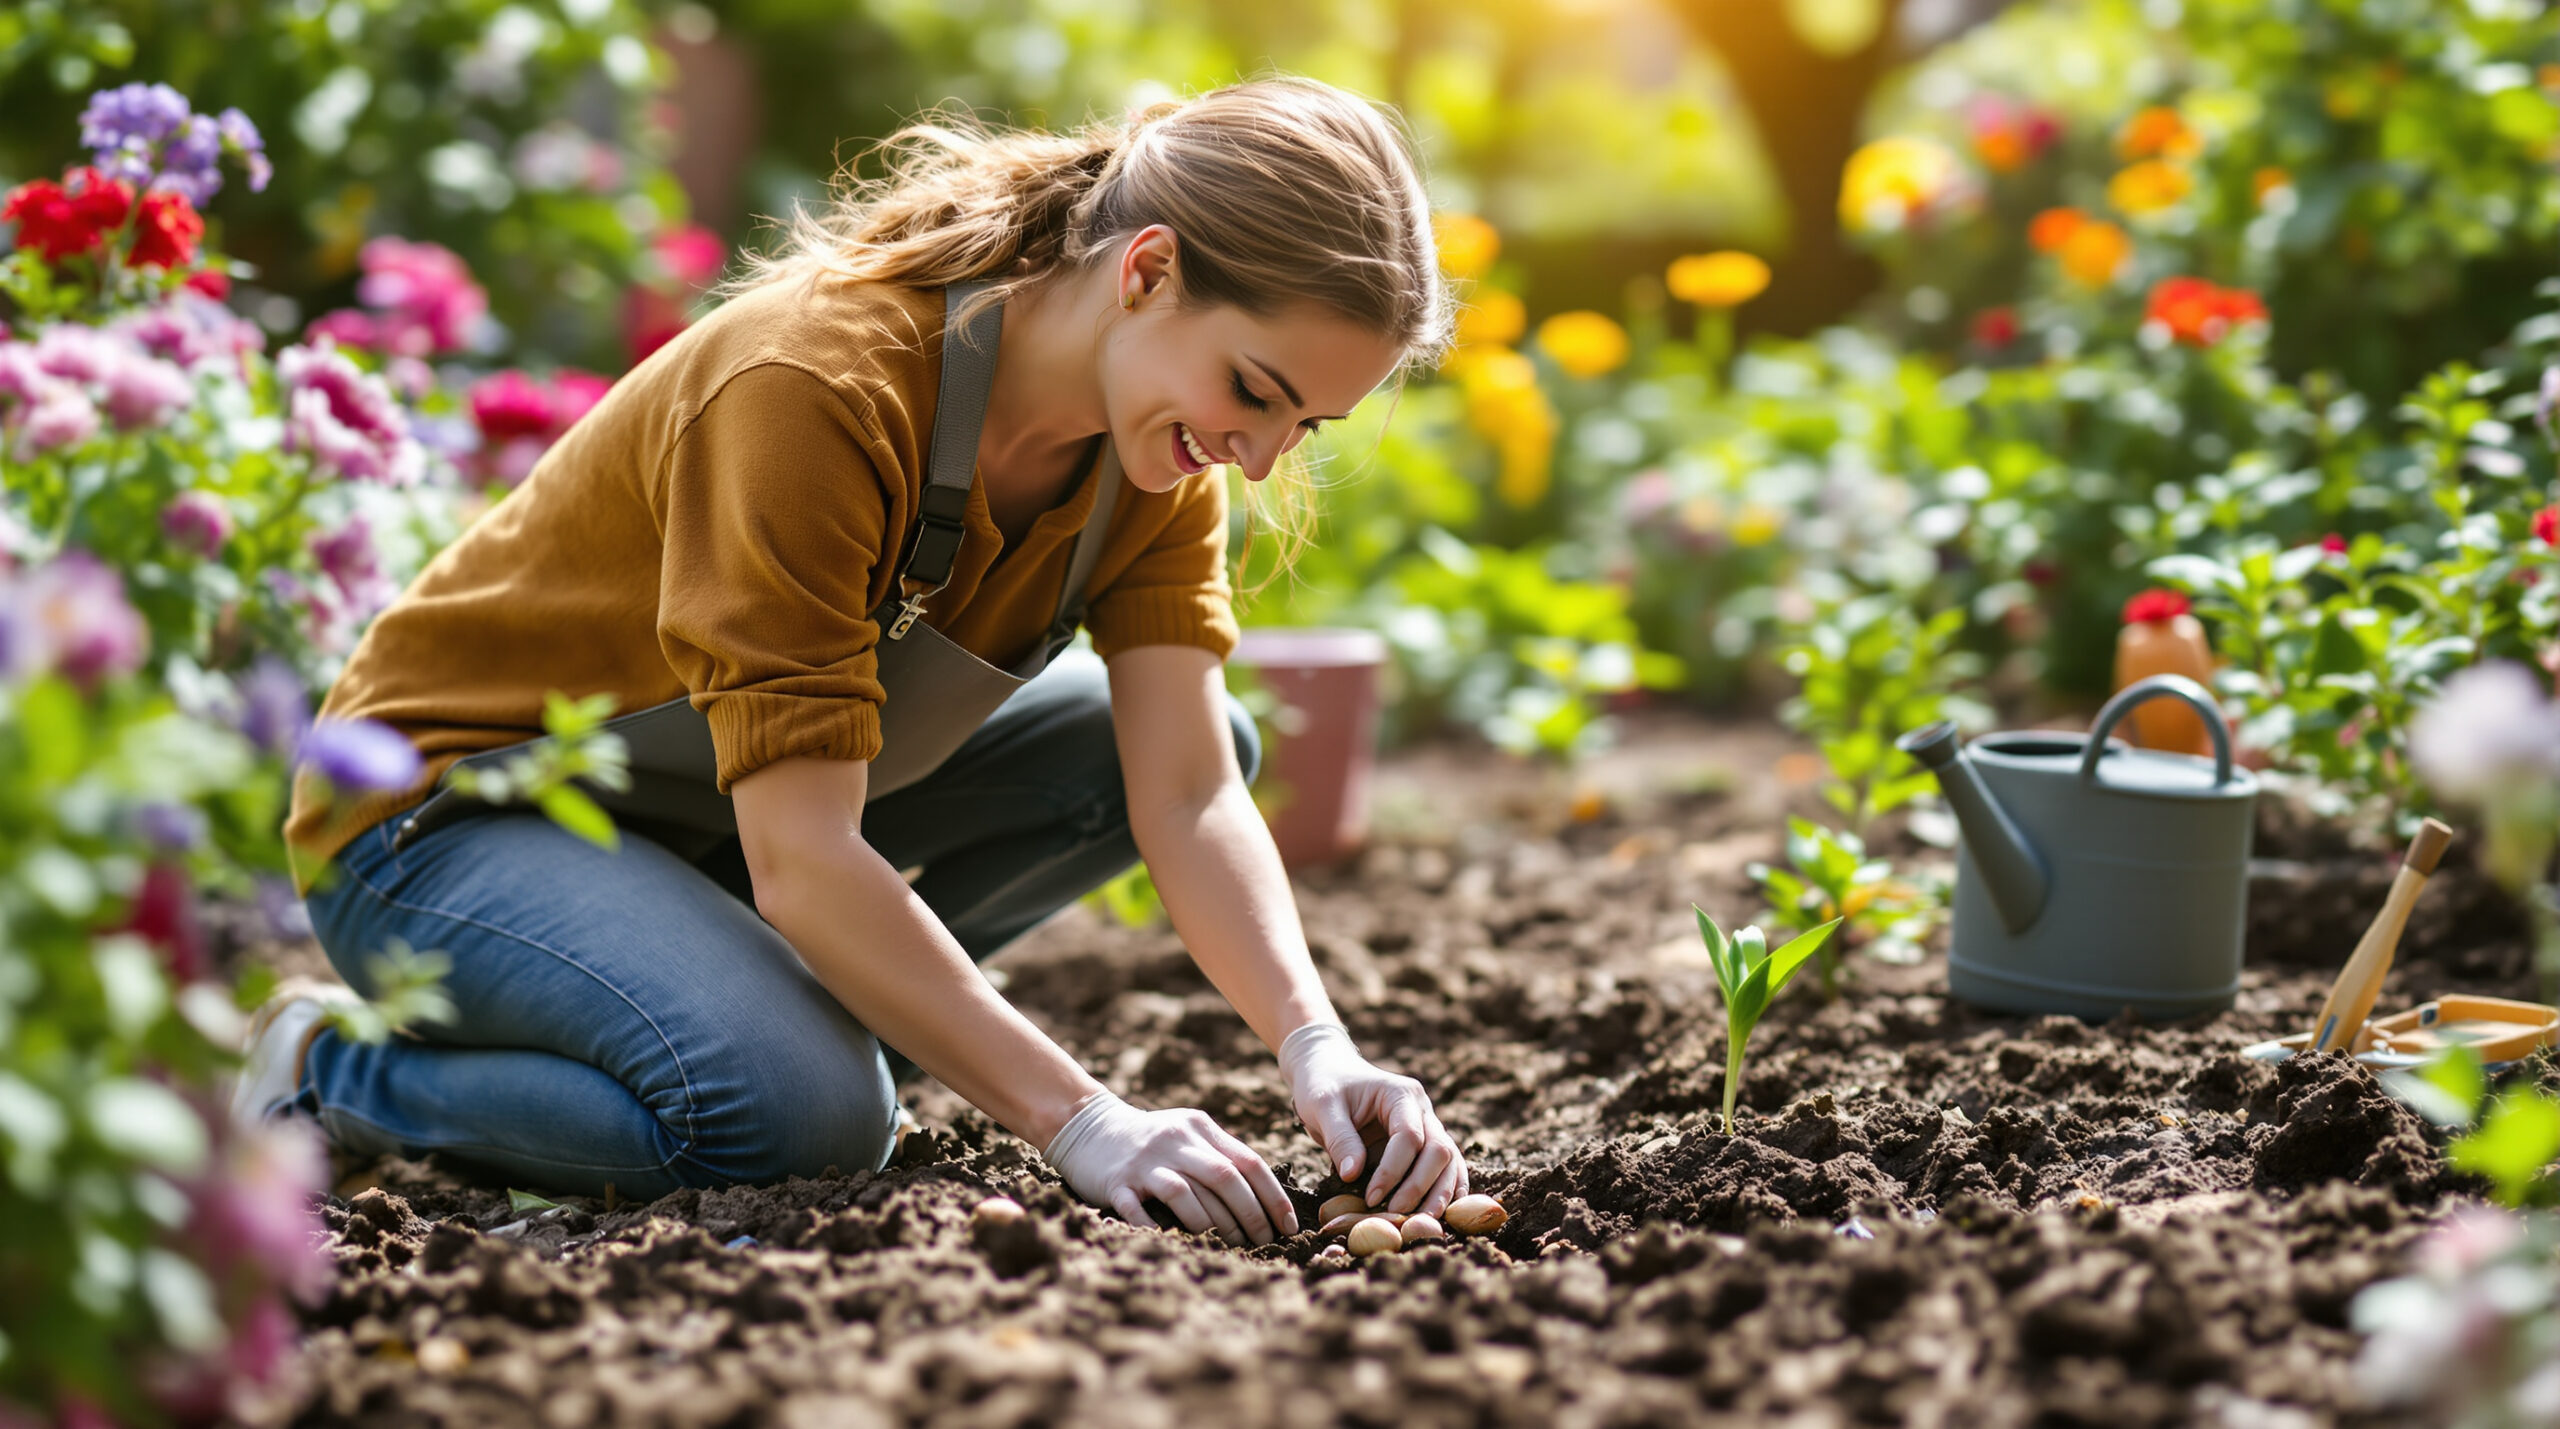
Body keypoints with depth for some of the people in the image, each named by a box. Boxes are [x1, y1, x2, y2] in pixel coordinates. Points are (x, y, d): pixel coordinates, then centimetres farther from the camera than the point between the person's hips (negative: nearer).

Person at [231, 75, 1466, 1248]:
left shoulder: (1157, 449, -9)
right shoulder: (817, 389, -32)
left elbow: (1190, 798, -14)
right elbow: (800, 860, -35)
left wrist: (1315, 1046, -31)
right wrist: (1080, 1122, -37)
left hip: (697, 810, 8)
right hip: (453, 810, -7)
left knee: (1171, 738, -6)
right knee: (807, 1114, -33)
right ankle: (334, 1071, -8)